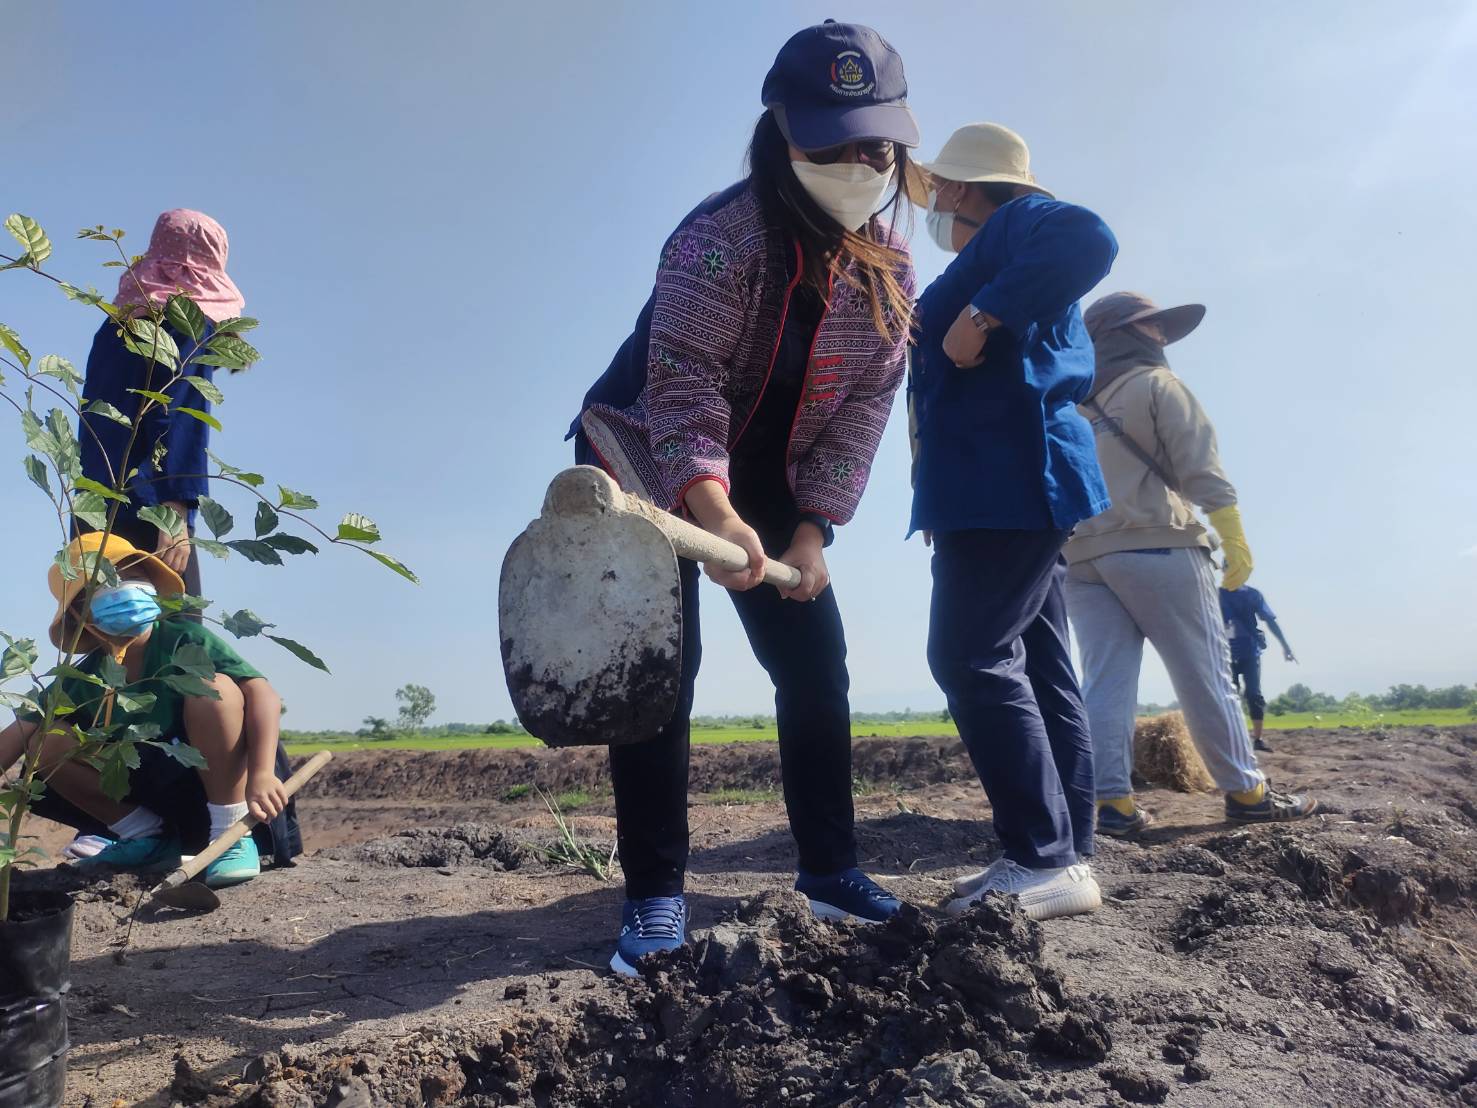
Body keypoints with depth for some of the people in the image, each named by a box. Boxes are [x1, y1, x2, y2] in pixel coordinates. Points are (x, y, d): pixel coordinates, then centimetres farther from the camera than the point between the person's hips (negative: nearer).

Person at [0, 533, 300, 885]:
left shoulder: (184, 640, -16)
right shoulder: (83, 681, 0)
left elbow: (264, 696, -28)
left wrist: (261, 774, -40)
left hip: (224, 785, -5)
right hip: (162, 792, 5)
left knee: (212, 686, -31)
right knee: (47, 743, -5)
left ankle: (233, 834, -20)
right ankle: (149, 839, 6)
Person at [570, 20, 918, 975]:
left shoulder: (890, 268, -5)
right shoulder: (724, 234, -24)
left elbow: (864, 404, -5)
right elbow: (683, 380, -34)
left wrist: (814, 527, -13)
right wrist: (715, 514, -48)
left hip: (769, 483, 6)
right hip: (649, 467, -5)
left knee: (817, 666, 3)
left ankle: (830, 865, 17)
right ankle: (656, 894, -3)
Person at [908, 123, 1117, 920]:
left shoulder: (1015, 221, -2)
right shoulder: (999, 254, 27)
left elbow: (1086, 240, -25)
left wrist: (982, 314, -21)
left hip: (1009, 485, -11)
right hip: (1005, 490, 11)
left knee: (971, 657, -15)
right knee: (1036, 669, 7)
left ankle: (1046, 861, -13)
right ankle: (1065, 855, 10)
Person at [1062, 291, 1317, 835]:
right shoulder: (1156, 384, 5)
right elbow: (1200, 465, -6)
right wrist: (1233, 536, -7)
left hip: (1080, 556, 6)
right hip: (1153, 546, -5)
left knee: (1105, 681, -1)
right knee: (1204, 675, 1)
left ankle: (1112, 800, -7)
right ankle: (1245, 791, 6)